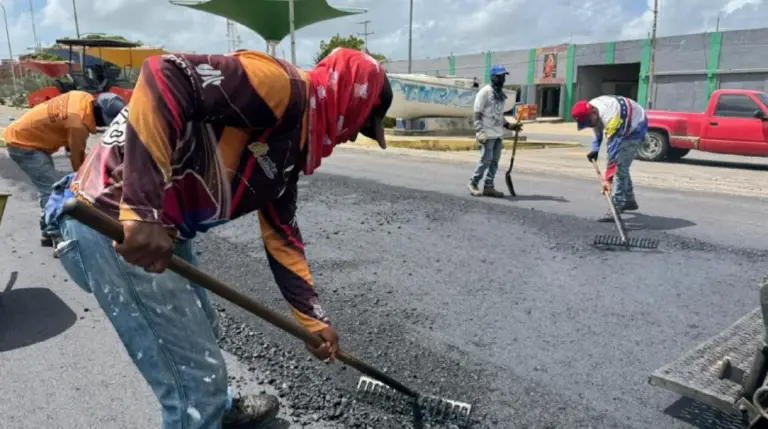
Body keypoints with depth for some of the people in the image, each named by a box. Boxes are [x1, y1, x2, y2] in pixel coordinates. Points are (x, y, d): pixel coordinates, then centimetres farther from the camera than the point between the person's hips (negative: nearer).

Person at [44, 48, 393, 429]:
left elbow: (282, 238, 19)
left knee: (201, 335, 29)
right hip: (113, 223, -10)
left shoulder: (288, 146, 14)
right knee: (197, 374, 1)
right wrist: (143, 211, -34)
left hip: (162, 229, 10)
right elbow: (164, 76, -28)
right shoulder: (281, 87, -15)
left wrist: (315, 321, 24)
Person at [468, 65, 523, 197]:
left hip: (498, 134, 8)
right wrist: (480, 133, -19)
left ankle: (488, 187, 12)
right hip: (488, 134, -8)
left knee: (495, 161, 6)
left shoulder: (501, 94, 16)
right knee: (486, 160, -7)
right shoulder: (485, 92, -7)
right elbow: (477, 114, -11)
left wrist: (509, 126, 10)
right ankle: (473, 184, 7)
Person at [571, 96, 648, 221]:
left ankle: (616, 208, -22)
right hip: (624, 126, 9)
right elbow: (598, 129, 6)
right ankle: (629, 201, 32)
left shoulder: (610, 117, -42)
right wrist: (595, 149, -7)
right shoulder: (591, 108, -15)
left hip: (636, 127, -9)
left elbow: (613, 149, -45)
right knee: (621, 165, 17)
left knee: (620, 166, -20)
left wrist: (608, 178, -47)